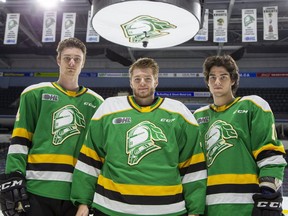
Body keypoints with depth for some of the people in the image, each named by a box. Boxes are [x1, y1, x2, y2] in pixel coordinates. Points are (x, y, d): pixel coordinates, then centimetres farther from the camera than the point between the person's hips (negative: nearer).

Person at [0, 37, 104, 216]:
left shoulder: (95, 102, 12)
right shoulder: (35, 93, 7)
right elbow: (19, 140, 4)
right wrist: (14, 177, -7)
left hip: (77, 193, 2)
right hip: (38, 189, -2)